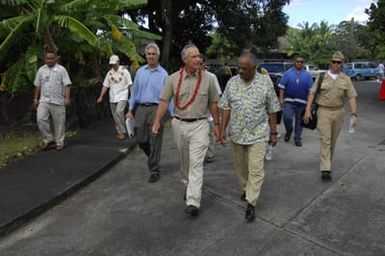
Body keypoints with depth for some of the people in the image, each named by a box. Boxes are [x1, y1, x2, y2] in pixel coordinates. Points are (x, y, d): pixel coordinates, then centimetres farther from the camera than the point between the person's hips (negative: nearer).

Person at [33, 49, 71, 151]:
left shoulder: (61, 69, -1)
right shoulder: (41, 70, 12)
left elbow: (66, 85, -7)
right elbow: (37, 86, 17)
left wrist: (67, 98, -15)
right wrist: (36, 98, 15)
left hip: (58, 101, -3)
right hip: (44, 101, 4)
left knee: (59, 122, 2)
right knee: (41, 119, -9)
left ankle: (59, 142, 15)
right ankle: (48, 139, 7)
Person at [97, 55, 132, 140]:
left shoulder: (124, 71, -2)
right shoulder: (109, 73, 10)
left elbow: (130, 85, -3)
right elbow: (105, 86, 12)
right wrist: (101, 96, 5)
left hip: (122, 97, -5)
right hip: (112, 98, 5)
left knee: (119, 112, -23)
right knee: (115, 116, 8)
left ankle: (122, 132, -15)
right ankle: (119, 132, 22)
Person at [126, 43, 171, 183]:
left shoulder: (164, 74, 0)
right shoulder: (140, 72, 11)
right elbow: (135, 91, 14)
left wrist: (172, 115, -5)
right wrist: (130, 110, 10)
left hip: (156, 109, -4)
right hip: (141, 108, 4)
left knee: (154, 141, 0)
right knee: (140, 139, 7)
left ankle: (154, 170, 13)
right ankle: (153, 157, 35)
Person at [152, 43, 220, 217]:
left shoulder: (208, 79, -1)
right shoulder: (173, 79, 0)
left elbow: (213, 103, 4)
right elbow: (164, 101, -2)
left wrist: (216, 125, 5)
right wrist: (157, 121, -13)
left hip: (199, 125, -2)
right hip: (179, 124, 3)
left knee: (196, 163, -9)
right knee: (185, 160, 17)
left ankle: (193, 202, -7)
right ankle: (189, 184, 42)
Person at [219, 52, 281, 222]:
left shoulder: (265, 82, -5)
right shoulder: (232, 82, 0)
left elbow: (272, 110, -1)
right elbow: (226, 108, 3)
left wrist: (273, 133, 0)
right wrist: (223, 129, -1)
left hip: (258, 134, -3)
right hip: (236, 133, 3)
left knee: (256, 169, -4)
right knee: (240, 167, 15)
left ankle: (251, 203, 6)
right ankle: (247, 189, 39)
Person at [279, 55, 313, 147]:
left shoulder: (307, 75, 4)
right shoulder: (288, 73, 1)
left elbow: (310, 90, 4)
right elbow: (282, 87, 0)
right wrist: (281, 99, -7)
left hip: (302, 102, 1)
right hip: (289, 101, -1)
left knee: (299, 121, 8)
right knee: (287, 117, -16)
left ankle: (298, 139, 20)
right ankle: (288, 132, 14)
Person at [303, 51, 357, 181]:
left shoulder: (346, 79, 5)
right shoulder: (322, 77, 0)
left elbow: (352, 97, 1)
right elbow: (312, 93, -1)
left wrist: (354, 114, -10)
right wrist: (307, 110, -9)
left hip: (338, 112, 3)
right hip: (324, 112, -2)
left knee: (333, 140, 13)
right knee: (325, 140, -8)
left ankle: (328, 162, 33)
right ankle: (326, 169, -10)